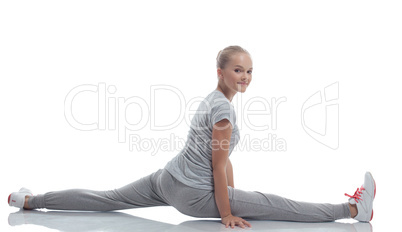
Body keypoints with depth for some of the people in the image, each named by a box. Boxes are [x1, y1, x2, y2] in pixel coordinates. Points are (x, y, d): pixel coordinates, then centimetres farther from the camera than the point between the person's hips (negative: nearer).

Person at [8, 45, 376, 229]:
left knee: (107, 200, 13)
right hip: (193, 195, -9)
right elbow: (218, 166, -17)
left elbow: (224, 160, 16)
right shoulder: (223, 108, -19)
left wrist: (233, 198, 20)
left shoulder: (214, 99, 10)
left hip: (167, 180, 9)